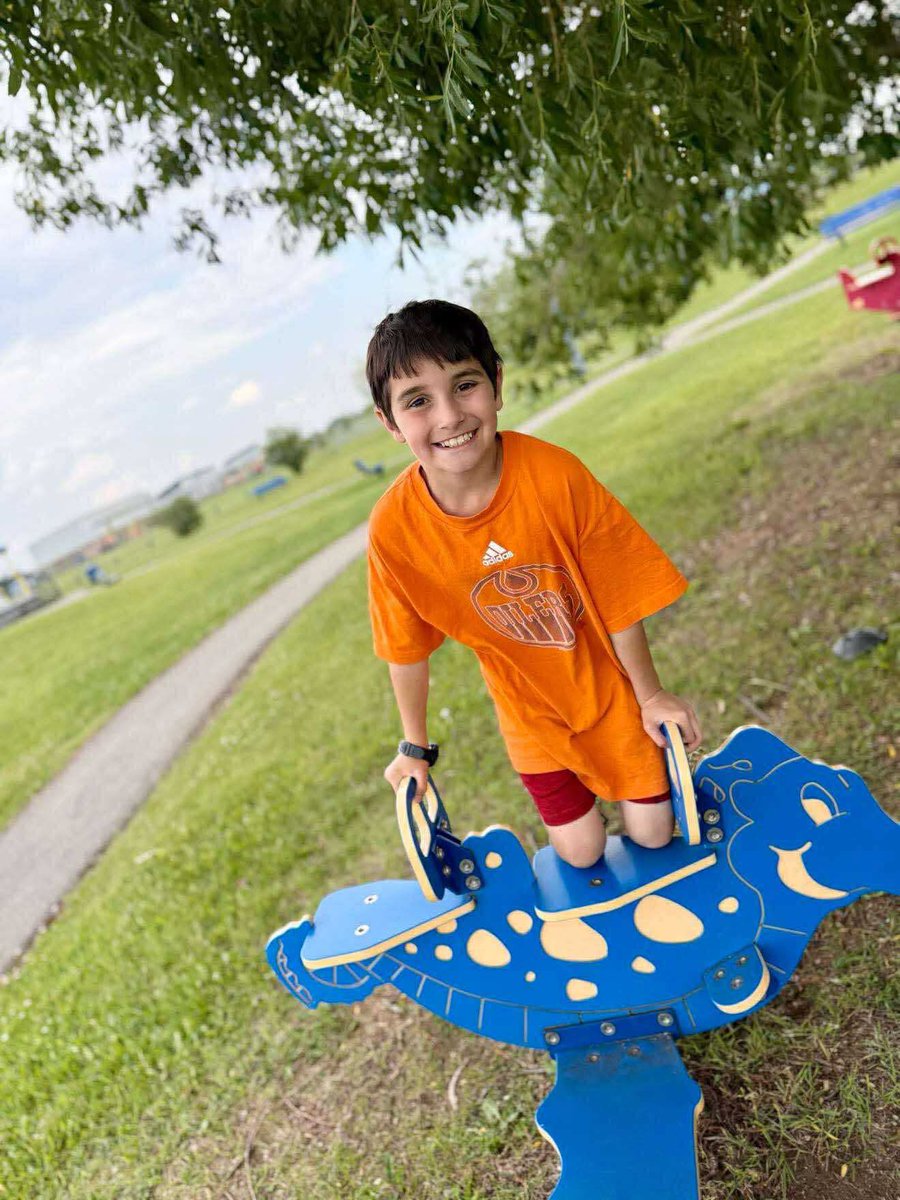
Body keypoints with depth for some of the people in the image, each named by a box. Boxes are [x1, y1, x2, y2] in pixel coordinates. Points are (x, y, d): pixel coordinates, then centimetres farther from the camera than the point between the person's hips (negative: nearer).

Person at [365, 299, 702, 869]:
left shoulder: (555, 474, -31)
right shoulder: (394, 528, -24)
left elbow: (616, 596, -18)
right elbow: (407, 649, -8)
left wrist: (651, 695, -5)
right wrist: (415, 747, 4)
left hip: (607, 685, -1)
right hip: (531, 708, 1)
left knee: (653, 832, 10)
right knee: (581, 852, 9)